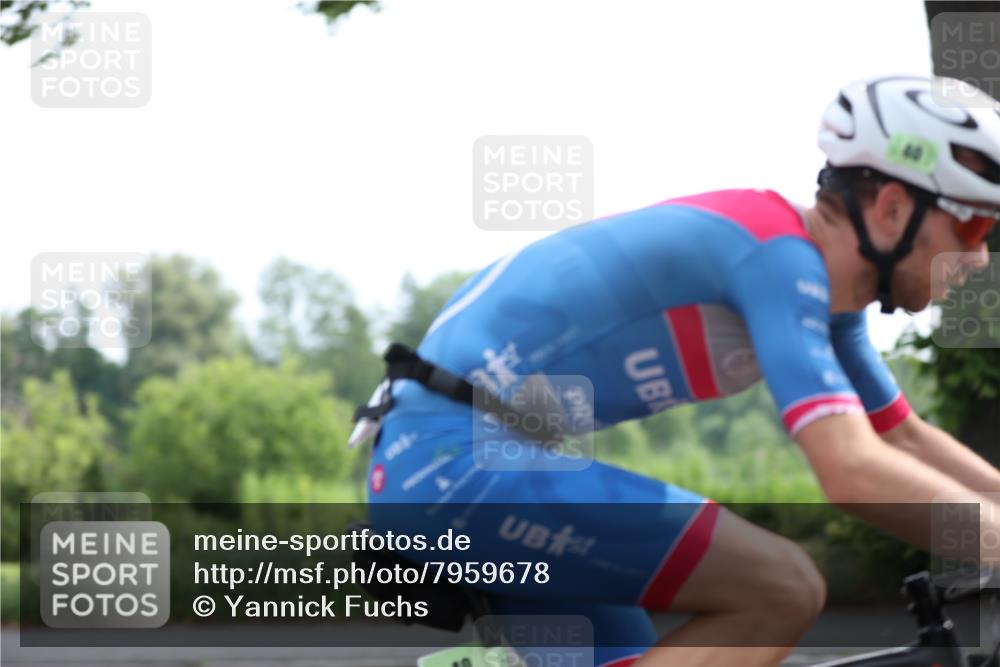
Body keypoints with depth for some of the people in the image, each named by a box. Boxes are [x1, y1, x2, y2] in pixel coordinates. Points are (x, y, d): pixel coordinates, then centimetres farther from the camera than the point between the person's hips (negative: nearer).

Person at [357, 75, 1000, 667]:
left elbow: (908, 440, 24)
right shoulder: (781, 257, -18)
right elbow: (854, 472, -28)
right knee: (782, 591, -16)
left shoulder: (824, 281, 12)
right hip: (458, 460, -11)